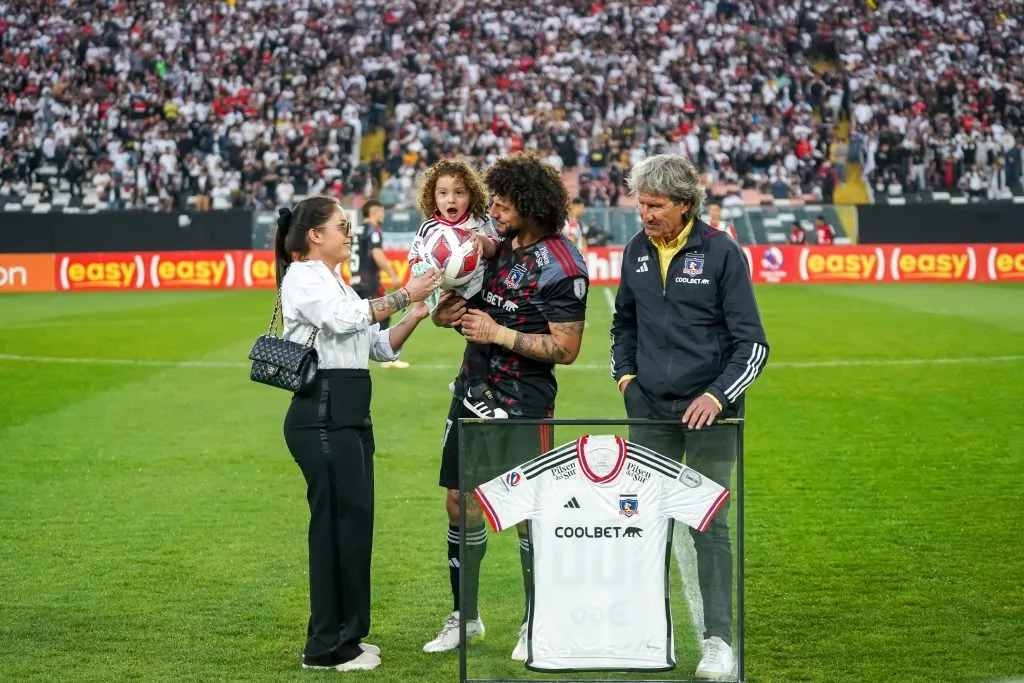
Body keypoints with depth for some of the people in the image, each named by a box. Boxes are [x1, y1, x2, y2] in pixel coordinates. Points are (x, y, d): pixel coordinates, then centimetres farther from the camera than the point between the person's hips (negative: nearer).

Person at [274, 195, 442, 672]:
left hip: (350, 413, 10)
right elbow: (347, 319, -22)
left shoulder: (336, 283, 23)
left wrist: (413, 318, 3)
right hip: (321, 413, -10)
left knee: (354, 520, 11)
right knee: (339, 520, -8)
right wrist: (404, 295, -17)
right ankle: (328, 646, -2)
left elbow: (381, 347, 18)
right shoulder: (302, 278, -5)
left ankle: (346, 634, 20)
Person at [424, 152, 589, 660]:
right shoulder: (497, 243, 6)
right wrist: (448, 312, -5)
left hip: (523, 404, -7)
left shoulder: (561, 267, -15)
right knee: (460, 501, 10)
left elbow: (565, 349, -17)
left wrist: (498, 333, -19)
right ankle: (465, 615, 24)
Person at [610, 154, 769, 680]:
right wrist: (625, 375, 10)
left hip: (707, 411, -4)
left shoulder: (721, 252, -9)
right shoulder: (636, 252, 6)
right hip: (650, 409, 5)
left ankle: (719, 640, 4)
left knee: (709, 524, -4)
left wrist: (716, 396, -18)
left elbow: (752, 342, -8)